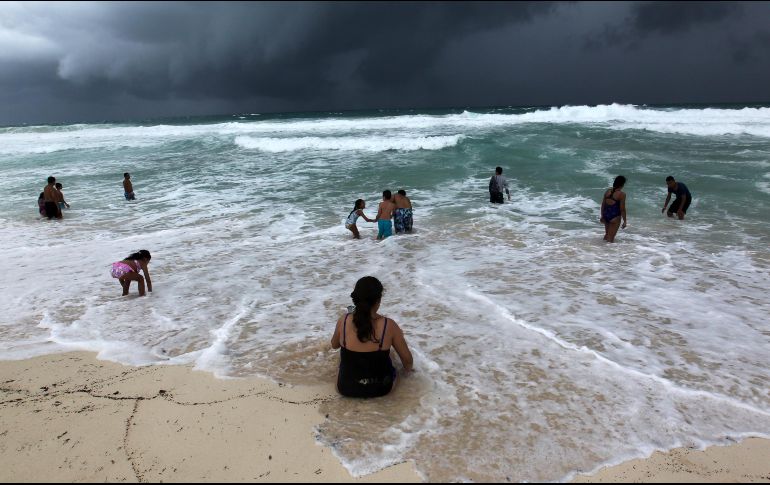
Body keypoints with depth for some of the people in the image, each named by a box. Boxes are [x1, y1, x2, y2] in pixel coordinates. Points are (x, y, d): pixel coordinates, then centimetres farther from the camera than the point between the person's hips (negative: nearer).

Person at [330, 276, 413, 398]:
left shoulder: (343, 320, -17)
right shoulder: (389, 325, -21)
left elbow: (334, 345, 5)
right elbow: (408, 360, -8)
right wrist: (407, 369, 14)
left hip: (346, 388, 1)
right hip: (381, 388, -1)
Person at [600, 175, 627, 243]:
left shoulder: (607, 191, 3)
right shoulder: (621, 194, -14)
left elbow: (603, 205, 10)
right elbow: (622, 209, -12)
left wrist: (602, 216, 20)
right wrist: (624, 221, -3)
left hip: (606, 215, 6)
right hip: (615, 217, -6)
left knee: (607, 234, 25)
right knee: (611, 237, 3)